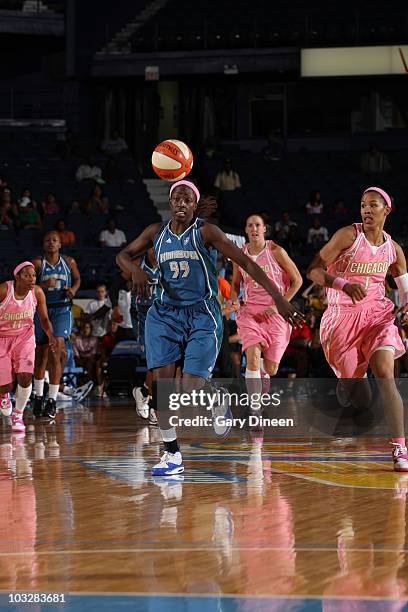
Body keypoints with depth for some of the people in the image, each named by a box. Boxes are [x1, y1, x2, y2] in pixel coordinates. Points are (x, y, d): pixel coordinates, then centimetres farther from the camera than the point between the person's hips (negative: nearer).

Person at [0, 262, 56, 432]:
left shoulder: (37, 292, -13)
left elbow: (44, 319, -2)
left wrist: (50, 335, -21)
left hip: (25, 337, 2)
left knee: (25, 377, -17)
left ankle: (18, 414, 7)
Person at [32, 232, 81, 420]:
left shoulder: (69, 262, 2)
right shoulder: (38, 263, -3)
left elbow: (77, 279, 19)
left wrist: (73, 289, -2)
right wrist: (43, 285, -23)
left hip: (62, 310, -1)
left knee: (55, 354, -16)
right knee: (41, 355, 9)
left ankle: (52, 400, -16)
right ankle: (38, 397, 26)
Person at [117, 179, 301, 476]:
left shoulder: (206, 232, -8)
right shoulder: (157, 232, 5)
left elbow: (247, 263, -11)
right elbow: (123, 254, 16)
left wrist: (279, 299, -17)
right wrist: (135, 270, -9)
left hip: (202, 317, -4)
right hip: (165, 314, 4)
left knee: (191, 390, -14)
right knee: (162, 381, -11)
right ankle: (172, 454, -1)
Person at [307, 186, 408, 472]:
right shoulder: (349, 235, -8)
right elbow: (313, 271, -11)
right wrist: (344, 284, -28)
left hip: (377, 313, 2)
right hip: (343, 316, -2)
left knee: (385, 375, -19)